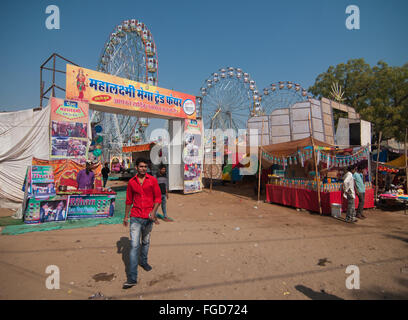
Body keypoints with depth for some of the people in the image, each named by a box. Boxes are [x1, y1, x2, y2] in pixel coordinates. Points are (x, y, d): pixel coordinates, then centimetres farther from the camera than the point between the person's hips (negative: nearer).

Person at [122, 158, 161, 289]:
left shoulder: (152, 180, -2)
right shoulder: (131, 182, 2)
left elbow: (158, 198, -2)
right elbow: (129, 201, 12)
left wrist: (153, 211, -16)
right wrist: (125, 216, 15)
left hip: (149, 218, 1)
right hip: (135, 218, 0)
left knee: (146, 242, 19)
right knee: (134, 245, -6)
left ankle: (143, 261, 45)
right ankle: (132, 278, -2)